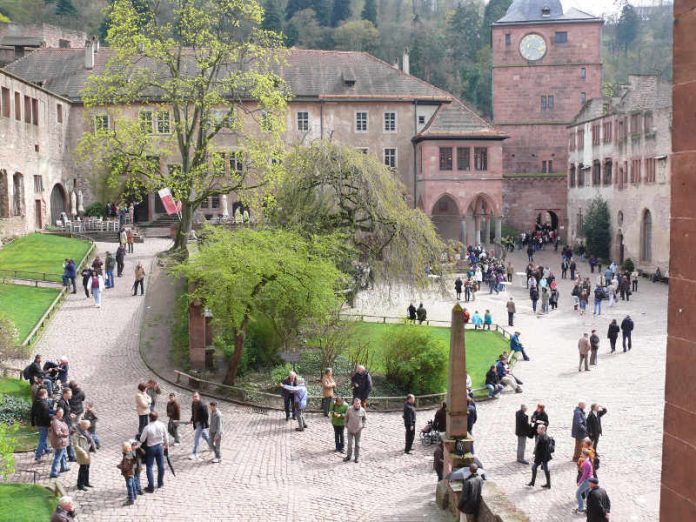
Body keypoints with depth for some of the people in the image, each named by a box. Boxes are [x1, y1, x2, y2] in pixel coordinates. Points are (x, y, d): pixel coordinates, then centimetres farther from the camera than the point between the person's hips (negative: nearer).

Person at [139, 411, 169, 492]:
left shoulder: (147, 428, -21)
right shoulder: (162, 425, -10)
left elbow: (142, 440, -13)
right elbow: (166, 437, 1)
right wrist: (166, 446, 16)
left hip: (151, 448, -4)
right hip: (160, 447, 4)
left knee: (149, 467, 5)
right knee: (161, 465, 17)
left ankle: (151, 487, 4)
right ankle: (160, 483, 32)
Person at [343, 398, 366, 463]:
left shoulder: (362, 410, -9)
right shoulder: (349, 409, -10)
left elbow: (365, 419, 8)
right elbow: (346, 417, 7)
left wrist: (363, 426, 1)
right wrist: (346, 425, 6)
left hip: (358, 430, 0)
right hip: (350, 430, 0)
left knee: (357, 444, 8)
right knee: (349, 444, 0)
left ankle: (357, 457, 19)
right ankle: (348, 456, 15)